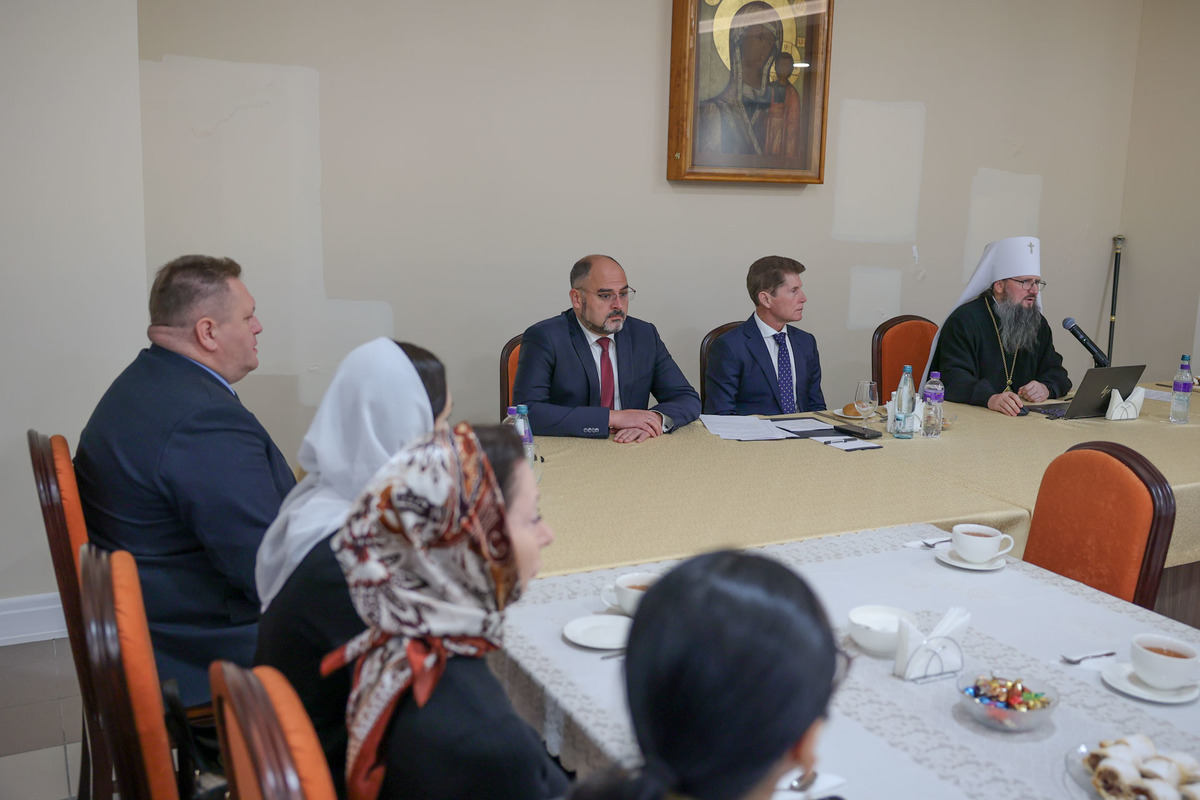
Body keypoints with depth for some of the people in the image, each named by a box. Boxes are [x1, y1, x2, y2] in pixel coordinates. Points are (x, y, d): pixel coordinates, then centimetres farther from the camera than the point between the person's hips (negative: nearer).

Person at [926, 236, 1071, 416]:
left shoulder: (1038, 324, 16)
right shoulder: (964, 320, -9)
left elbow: (1055, 371, 18)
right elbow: (953, 378, -21)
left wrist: (1046, 388, -8)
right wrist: (989, 398, -39)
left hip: (1022, 418, 5)